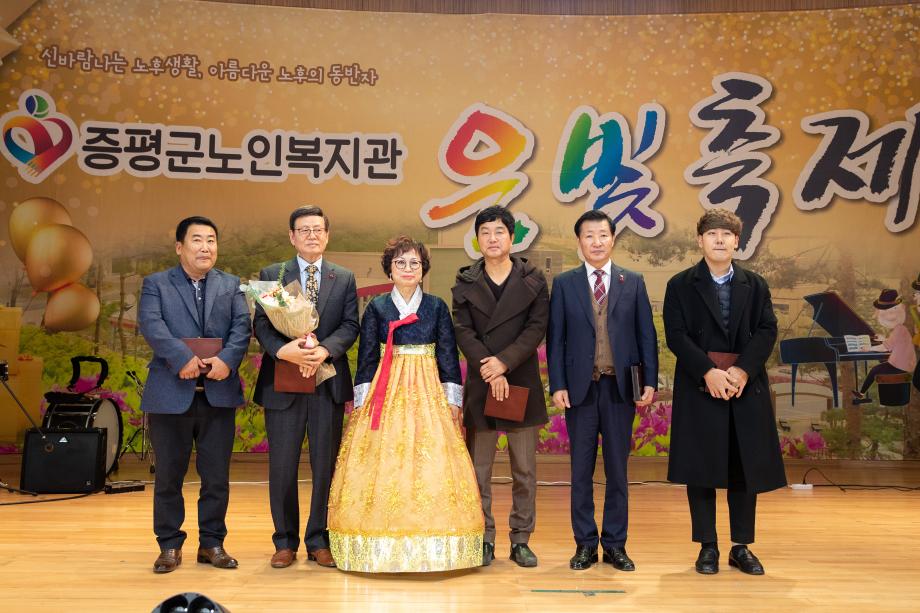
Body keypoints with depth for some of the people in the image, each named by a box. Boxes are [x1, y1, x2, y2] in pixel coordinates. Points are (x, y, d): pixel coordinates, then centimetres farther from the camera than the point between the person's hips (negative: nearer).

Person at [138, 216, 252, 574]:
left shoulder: (231, 285, 13)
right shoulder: (156, 284, 6)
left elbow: (242, 326, 0)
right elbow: (151, 324, -10)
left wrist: (227, 359, -19)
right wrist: (182, 358, -25)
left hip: (219, 393, 2)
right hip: (170, 394, -2)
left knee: (217, 475, 7)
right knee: (168, 475, 7)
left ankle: (212, 543, 20)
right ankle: (170, 546, 19)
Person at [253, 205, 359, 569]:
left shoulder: (344, 279, 10)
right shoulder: (271, 275, 7)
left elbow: (350, 326, 0)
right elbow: (260, 324, -2)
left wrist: (324, 349, -18)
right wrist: (282, 350, -21)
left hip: (329, 383, 1)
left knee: (326, 465, 5)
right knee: (282, 466, 4)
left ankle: (319, 542, 17)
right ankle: (285, 542, 18)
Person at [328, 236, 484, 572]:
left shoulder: (437, 306, 7)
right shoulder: (376, 307, 5)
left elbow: (448, 355, 6)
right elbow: (366, 358, 5)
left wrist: (453, 401, 0)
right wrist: (362, 402, -1)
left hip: (427, 394, 0)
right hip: (386, 394, 0)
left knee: (430, 466, -4)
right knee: (383, 466, -3)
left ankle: (430, 547, 6)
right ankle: (383, 548, 5)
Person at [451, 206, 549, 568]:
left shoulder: (533, 281, 4)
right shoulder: (465, 283, 6)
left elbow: (536, 328, -5)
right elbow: (463, 331, -3)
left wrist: (504, 362, -17)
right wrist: (489, 370, -15)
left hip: (523, 384, 0)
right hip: (479, 386, 1)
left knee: (525, 469, 5)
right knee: (478, 469, 4)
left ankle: (521, 540, 15)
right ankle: (484, 540, 14)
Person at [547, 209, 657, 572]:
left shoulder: (633, 283, 7)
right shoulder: (564, 284, 5)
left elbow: (647, 335, 5)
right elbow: (555, 338, 2)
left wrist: (649, 381, -4)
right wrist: (557, 385, -6)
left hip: (620, 388, 1)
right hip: (580, 387, 0)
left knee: (617, 470, 7)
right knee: (581, 470, 6)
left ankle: (615, 545, 17)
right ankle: (585, 544, 16)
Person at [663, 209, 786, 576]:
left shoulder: (755, 286, 11)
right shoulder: (680, 285, 4)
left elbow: (767, 331, 0)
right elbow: (676, 335, -6)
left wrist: (742, 370, -15)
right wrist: (708, 372, -17)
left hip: (747, 390, 2)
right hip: (699, 391, -2)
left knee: (746, 470, 5)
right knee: (700, 471, 1)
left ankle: (742, 547, 17)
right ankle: (707, 547, 12)